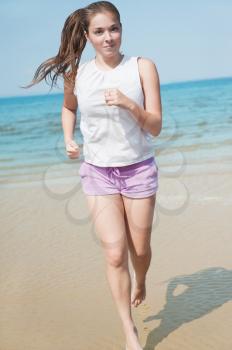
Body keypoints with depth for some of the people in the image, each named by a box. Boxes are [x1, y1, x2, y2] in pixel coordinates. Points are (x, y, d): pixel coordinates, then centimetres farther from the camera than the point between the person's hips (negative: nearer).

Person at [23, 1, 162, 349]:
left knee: (139, 249, 13)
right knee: (115, 254, -6)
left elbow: (155, 127, -10)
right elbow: (68, 108, 19)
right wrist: (68, 139, 2)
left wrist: (128, 104, -28)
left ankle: (140, 283, 49)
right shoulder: (76, 75, -4)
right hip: (98, 173, 0)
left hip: (139, 170, 0)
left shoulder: (143, 67, -9)